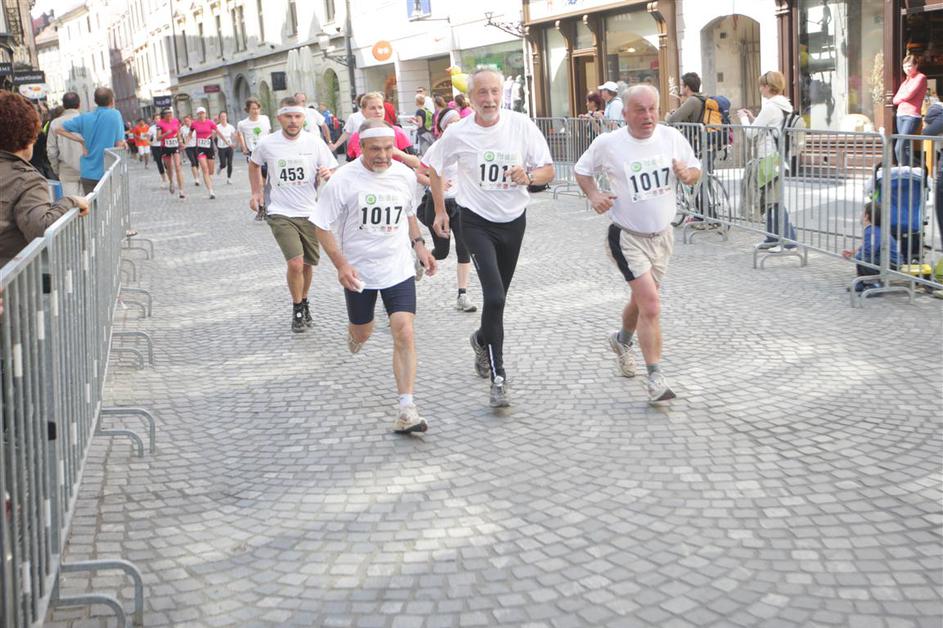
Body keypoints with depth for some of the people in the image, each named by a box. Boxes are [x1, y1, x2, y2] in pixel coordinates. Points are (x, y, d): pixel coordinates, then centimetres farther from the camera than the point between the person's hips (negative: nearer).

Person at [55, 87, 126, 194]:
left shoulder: (85, 118, 4)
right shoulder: (115, 115, -7)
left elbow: (59, 130, 6)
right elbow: (119, 145, -11)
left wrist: (81, 141, 7)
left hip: (88, 173, 3)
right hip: (108, 173, -3)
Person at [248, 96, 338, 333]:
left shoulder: (315, 142, -5)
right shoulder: (266, 144, -5)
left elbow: (333, 174, 0)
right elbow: (253, 164, 17)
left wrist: (328, 175, -23)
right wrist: (256, 192, 9)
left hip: (310, 213, 2)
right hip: (281, 214, -2)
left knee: (308, 264, 13)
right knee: (295, 263, -16)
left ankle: (304, 303, 39)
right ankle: (297, 309, 7)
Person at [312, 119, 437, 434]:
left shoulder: (406, 175, -3)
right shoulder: (343, 180, -15)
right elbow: (322, 227, -9)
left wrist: (419, 244, 4)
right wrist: (342, 264, -20)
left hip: (399, 269, 1)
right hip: (358, 271, -1)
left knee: (404, 333, -13)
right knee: (363, 331, 18)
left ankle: (407, 409, -11)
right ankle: (353, 335, 58)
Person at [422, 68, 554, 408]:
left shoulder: (522, 125, -9)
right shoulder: (458, 133, -10)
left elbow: (548, 170, -6)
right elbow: (434, 168, 8)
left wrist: (529, 176, -27)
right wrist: (440, 211, 8)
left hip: (513, 220, 3)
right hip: (476, 222, -3)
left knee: (497, 297, 16)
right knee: (494, 297, -18)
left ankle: (482, 339, 48)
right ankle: (498, 377, -10)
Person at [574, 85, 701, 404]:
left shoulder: (672, 137, -4)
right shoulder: (608, 143, -11)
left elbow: (695, 170, 9)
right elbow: (581, 169, 6)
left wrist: (687, 174, -15)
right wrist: (593, 195, -12)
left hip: (662, 234, 5)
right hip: (627, 237, -5)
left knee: (641, 301, 21)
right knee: (651, 305, -16)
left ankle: (622, 340, 52)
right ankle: (655, 378, -9)